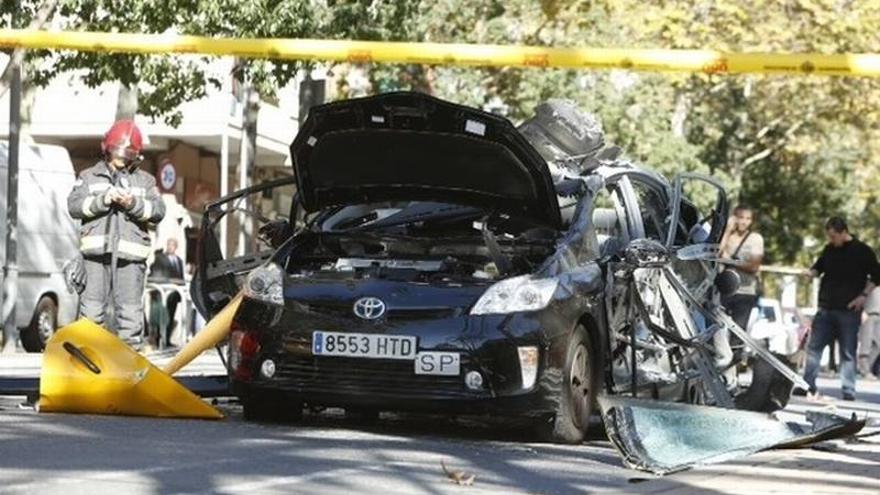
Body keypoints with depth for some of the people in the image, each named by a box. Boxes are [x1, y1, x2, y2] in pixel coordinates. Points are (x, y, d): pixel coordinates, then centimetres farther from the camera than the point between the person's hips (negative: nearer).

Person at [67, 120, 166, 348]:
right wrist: (103, 200, -12)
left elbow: (158, 211, 5)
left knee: (130, 310, -3)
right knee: (92, 308, -2)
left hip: (131, 253, 0)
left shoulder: (145, 181, 18)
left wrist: (133, 204, -13)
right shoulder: (90, 177, 17)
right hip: (96, 252, 0)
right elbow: (74, 205, 3)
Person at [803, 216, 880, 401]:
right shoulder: (829, 250, 11)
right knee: (813, 347, 4)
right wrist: (810, 273, 0)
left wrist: (864, 295, -11)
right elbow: (818, 267, 23)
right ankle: (808, 386, 11)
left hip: (849, 310, -5)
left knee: (848, 353, -2)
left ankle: (848, 392, 1)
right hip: (826, 309, 5)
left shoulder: (862, 251, -4)